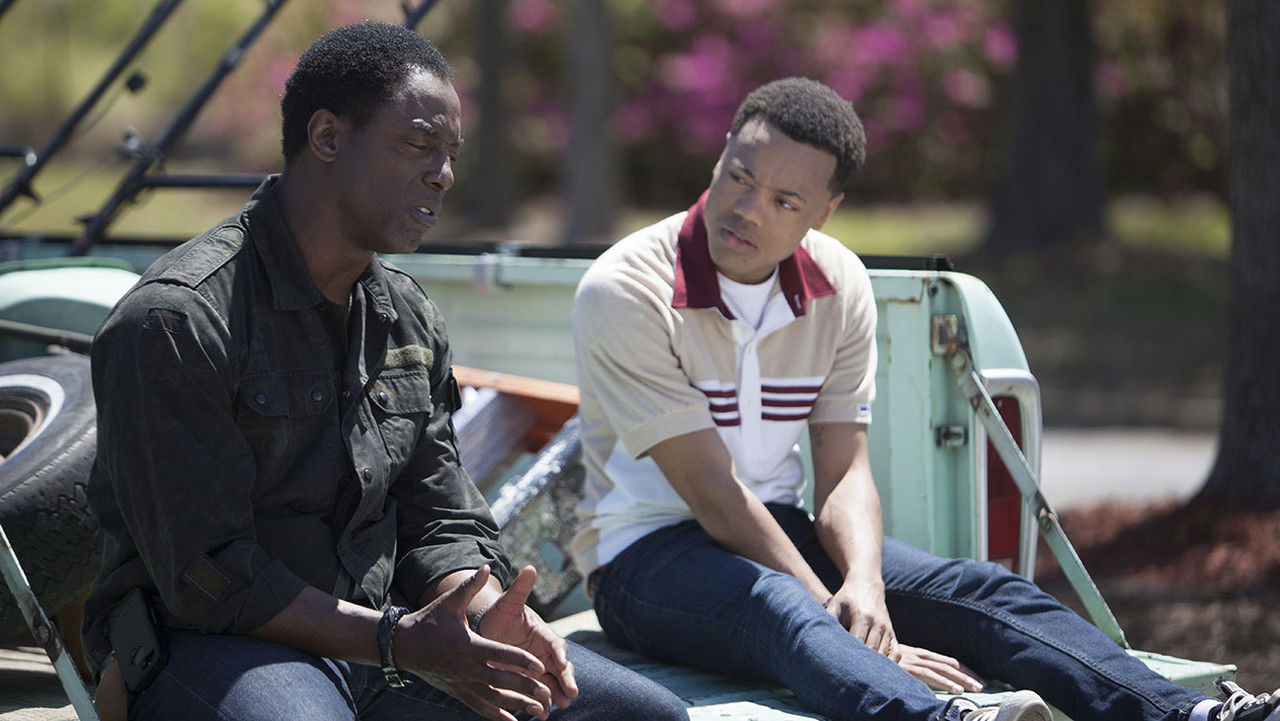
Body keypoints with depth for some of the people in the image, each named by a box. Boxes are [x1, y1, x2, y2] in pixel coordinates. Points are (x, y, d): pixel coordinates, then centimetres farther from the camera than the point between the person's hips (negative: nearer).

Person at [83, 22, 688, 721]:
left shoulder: (409, 318, 13)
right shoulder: (175, 317, -13)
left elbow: (443, 526, 14)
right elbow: (206, 577, -17)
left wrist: (483, 619, -10)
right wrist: (398, 640, -21)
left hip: (379, 628, 7)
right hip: (208, 644, -7)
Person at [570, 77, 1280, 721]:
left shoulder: (840, 288, 1)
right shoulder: (625, 291, -17)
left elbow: (844, 471, -1)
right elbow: (712, 490, -21)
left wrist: (863, 584, -25)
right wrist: (845, 628, -28)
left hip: (781, 534, 6)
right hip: (647, 553, -6)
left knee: (981, 589, -17)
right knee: (777, 606, -39)